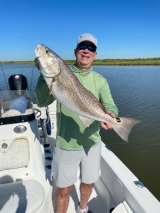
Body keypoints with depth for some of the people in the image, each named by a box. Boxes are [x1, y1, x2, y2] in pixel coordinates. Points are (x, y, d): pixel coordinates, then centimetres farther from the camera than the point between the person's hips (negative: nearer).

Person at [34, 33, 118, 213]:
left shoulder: (100, 81, 1)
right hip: (66, 144, -2)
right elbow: (42, 102, -14)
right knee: (63, 189, 12)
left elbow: (110, 105, -10)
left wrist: (110, 114, -33)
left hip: (92, 142, 3)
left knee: (88, 182, 23)